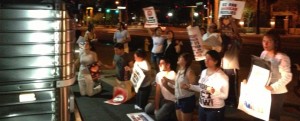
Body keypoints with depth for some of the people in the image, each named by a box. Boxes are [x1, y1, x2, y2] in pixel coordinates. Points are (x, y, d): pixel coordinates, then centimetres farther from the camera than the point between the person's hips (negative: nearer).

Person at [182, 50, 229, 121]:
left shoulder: (222, 76, -16)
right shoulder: (204, 72, 5)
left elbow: (225, 95, -16)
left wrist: (214, 92, -32)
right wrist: (189, 86, 7)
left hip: (215, 110, -6)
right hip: (202, 107, 6)